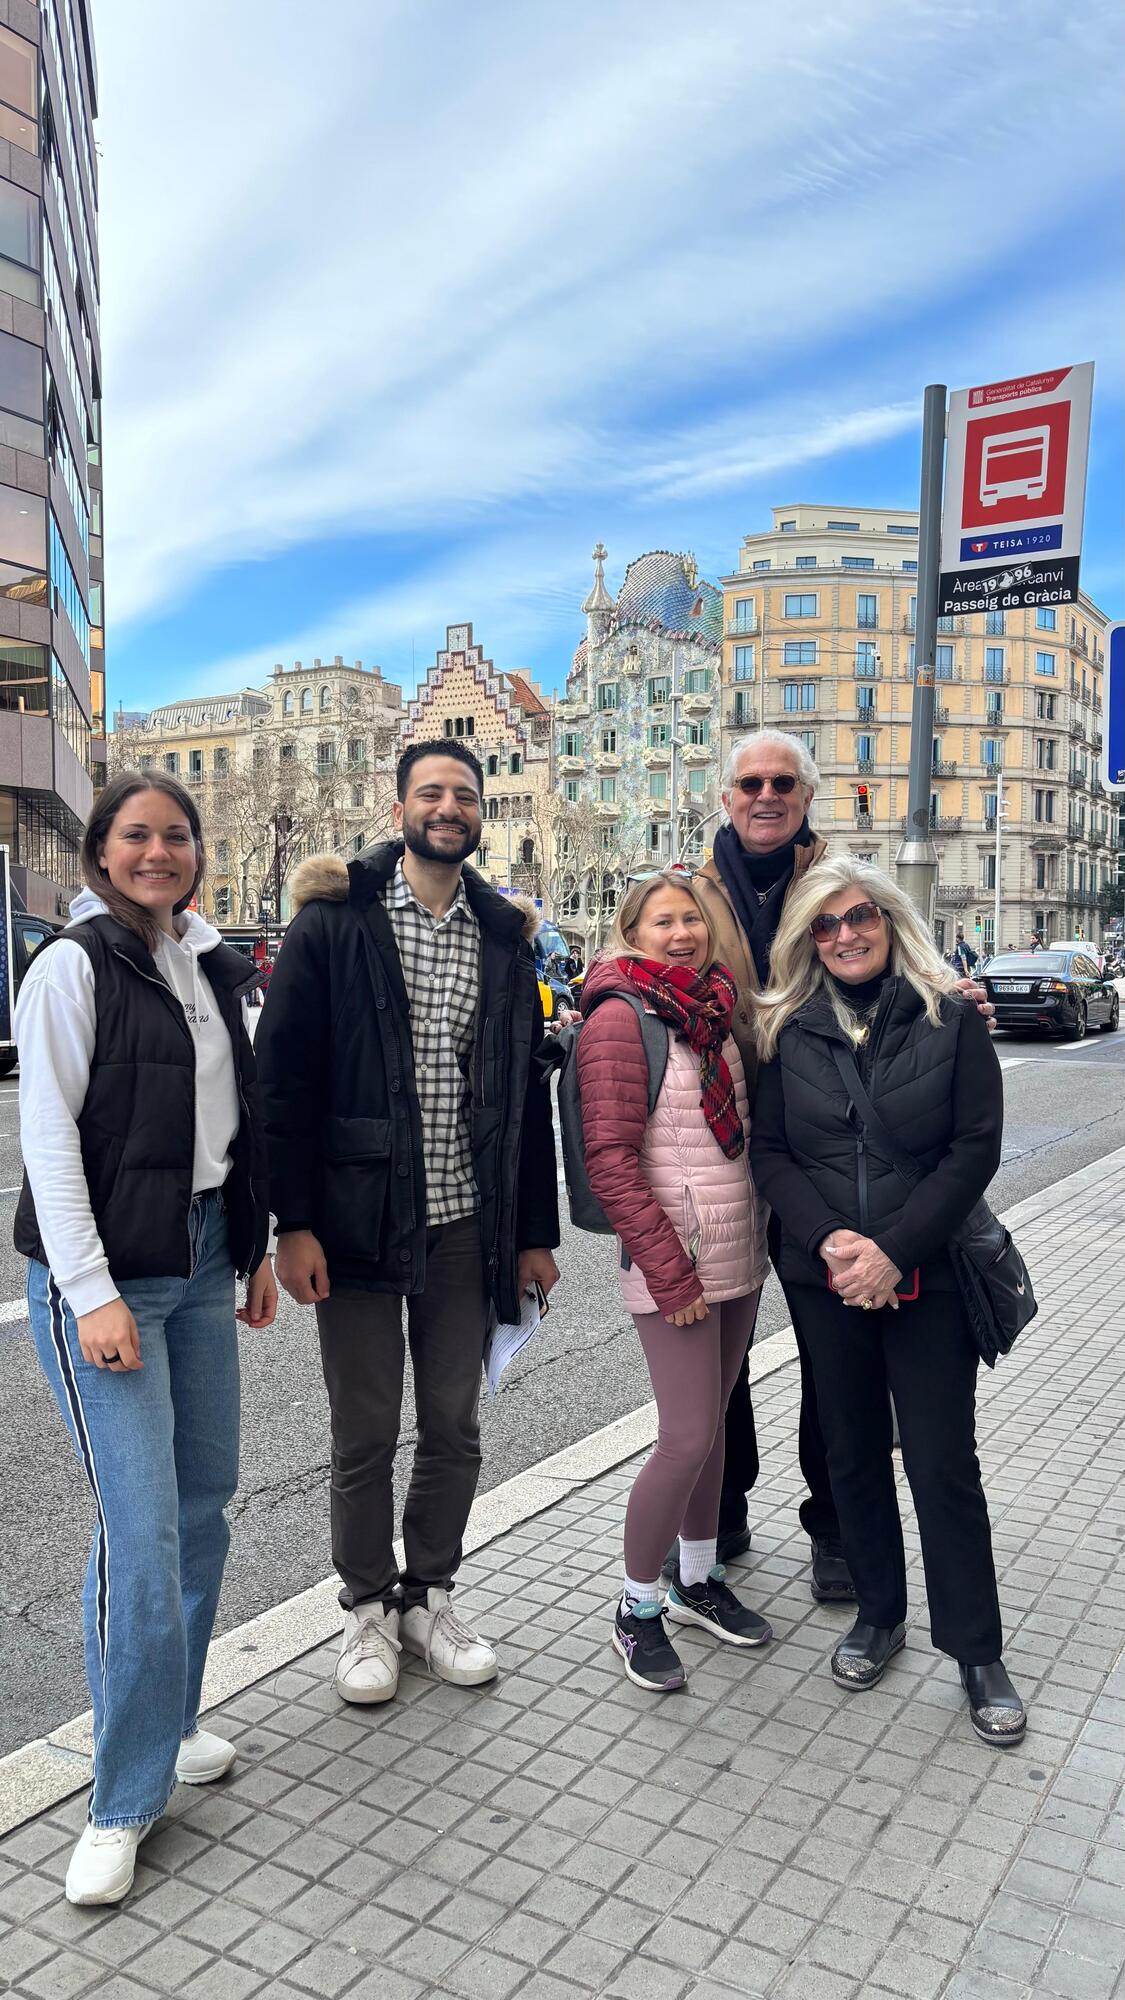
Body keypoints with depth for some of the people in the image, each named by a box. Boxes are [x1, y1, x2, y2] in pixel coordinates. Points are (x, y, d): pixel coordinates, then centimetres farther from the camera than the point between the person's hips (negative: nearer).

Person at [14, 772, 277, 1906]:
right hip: (103, 1272, -7)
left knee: (204, 1502, 13)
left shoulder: (211, 965, 11)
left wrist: (257, 1249, 15)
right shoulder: (74, 967, -9)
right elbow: (49, 1138, -14)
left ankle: (170, 1722, 33)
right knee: (142, 1533, -6)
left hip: (203, 1261, 7)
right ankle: (126, 1799, 11)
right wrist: (92, 1292, -18)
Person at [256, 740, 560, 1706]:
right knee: (365, 1433, 8)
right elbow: (284, 1077, -7)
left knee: (454, 1426, 13)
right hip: (359, 1220, -3)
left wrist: (537, 1229, 9)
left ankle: (429, 1595, 34)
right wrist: (294, 1221, -13)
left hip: (466, 1225, 3)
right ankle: (368, 1609, 29)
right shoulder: (334, 921, -4)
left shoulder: (504, 936, 7)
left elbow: (529, 1091, 10)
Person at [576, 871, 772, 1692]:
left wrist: (764, 1232, 9)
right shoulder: (620, 1017, -13)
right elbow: (611, 1160, -16)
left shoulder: (718, 1006, 8)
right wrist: (670, 1272, -17)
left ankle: (699, 1579, 34)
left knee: (712, 1421, 16)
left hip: (739, 1252, 7)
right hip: (673, 1261, -7)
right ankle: (638, 1608, 16)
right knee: (691, 1437, -4)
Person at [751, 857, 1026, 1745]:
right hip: (826, 1280, 3)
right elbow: (769, 1150, 1)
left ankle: (977, 1651, 20)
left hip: (928, 1278, -2)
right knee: (854, 1452, 14)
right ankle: (879, 1614, 33)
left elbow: (976, 1148, -8)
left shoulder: (952, 1020, -3)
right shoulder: (790, 1031, 3)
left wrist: (893, 1250, -16)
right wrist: (828, 1240, -15)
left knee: (943, 1462, 2)